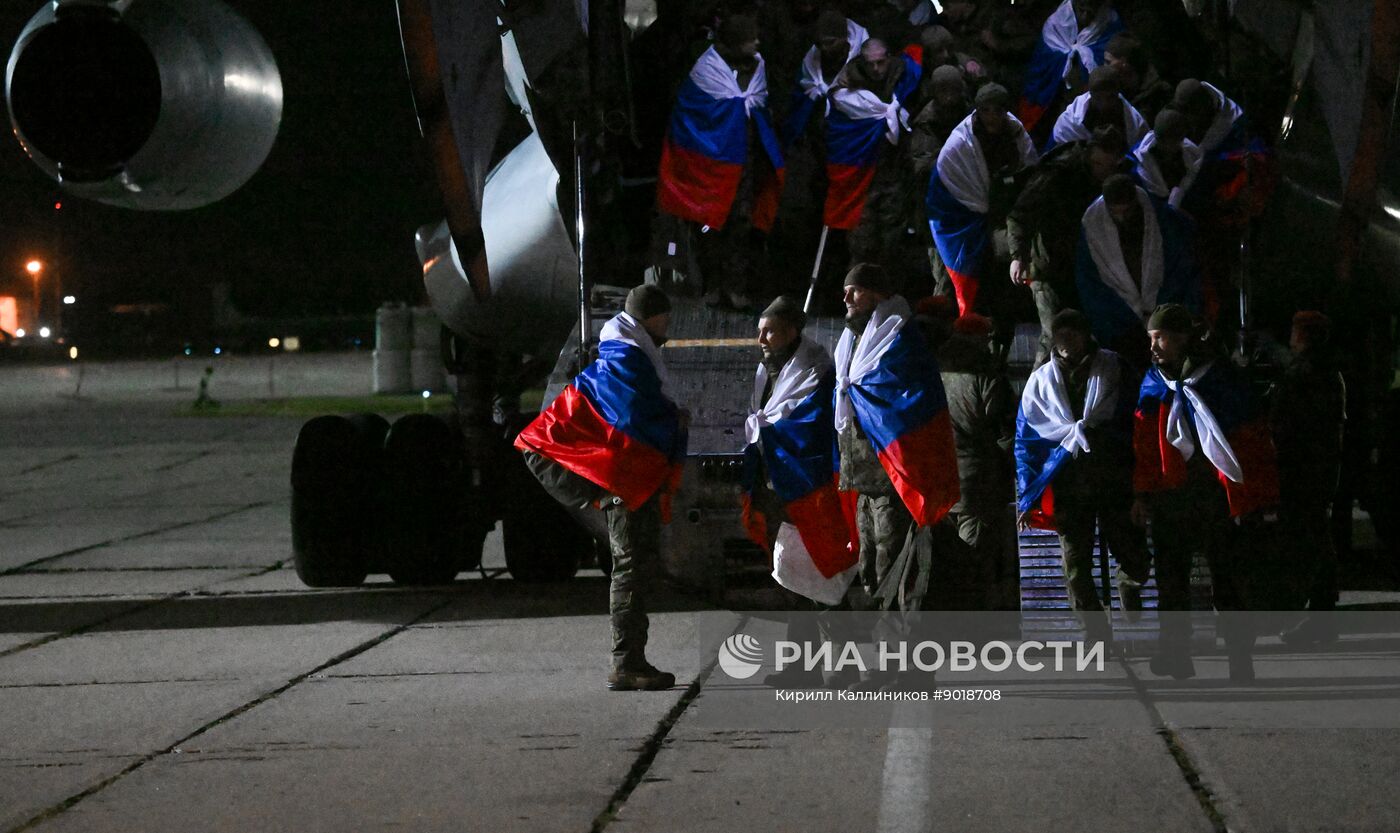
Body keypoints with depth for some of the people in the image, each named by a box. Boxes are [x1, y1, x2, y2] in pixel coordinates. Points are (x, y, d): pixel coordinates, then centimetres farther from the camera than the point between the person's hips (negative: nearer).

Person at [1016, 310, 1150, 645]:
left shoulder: (1113, 369, 4)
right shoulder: (1041, 380, 8)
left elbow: (1133, 424, 5)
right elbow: (1025, 439, 8)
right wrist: (1027, 496, 2)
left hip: (1113, 479, -1)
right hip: (1068, 484, 1)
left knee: (1136, 561, -1)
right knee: (1076, 569, -2)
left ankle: (1128, 584, 35)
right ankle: (1098, 636, 10)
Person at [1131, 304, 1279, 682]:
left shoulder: (1222, 379, -5)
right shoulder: (1153, 384, 7)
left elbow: (1254, 441, -3)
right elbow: (1144, 444, 11)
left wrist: (1255, 500, -6)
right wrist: (1142, 494, 6)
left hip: (1220, 494, -4)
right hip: (1170, 495, 4)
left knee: (1228, 584, -1)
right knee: (1171, 581, 5)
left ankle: (1241, 662, 2)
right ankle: (1175, 655, 11)